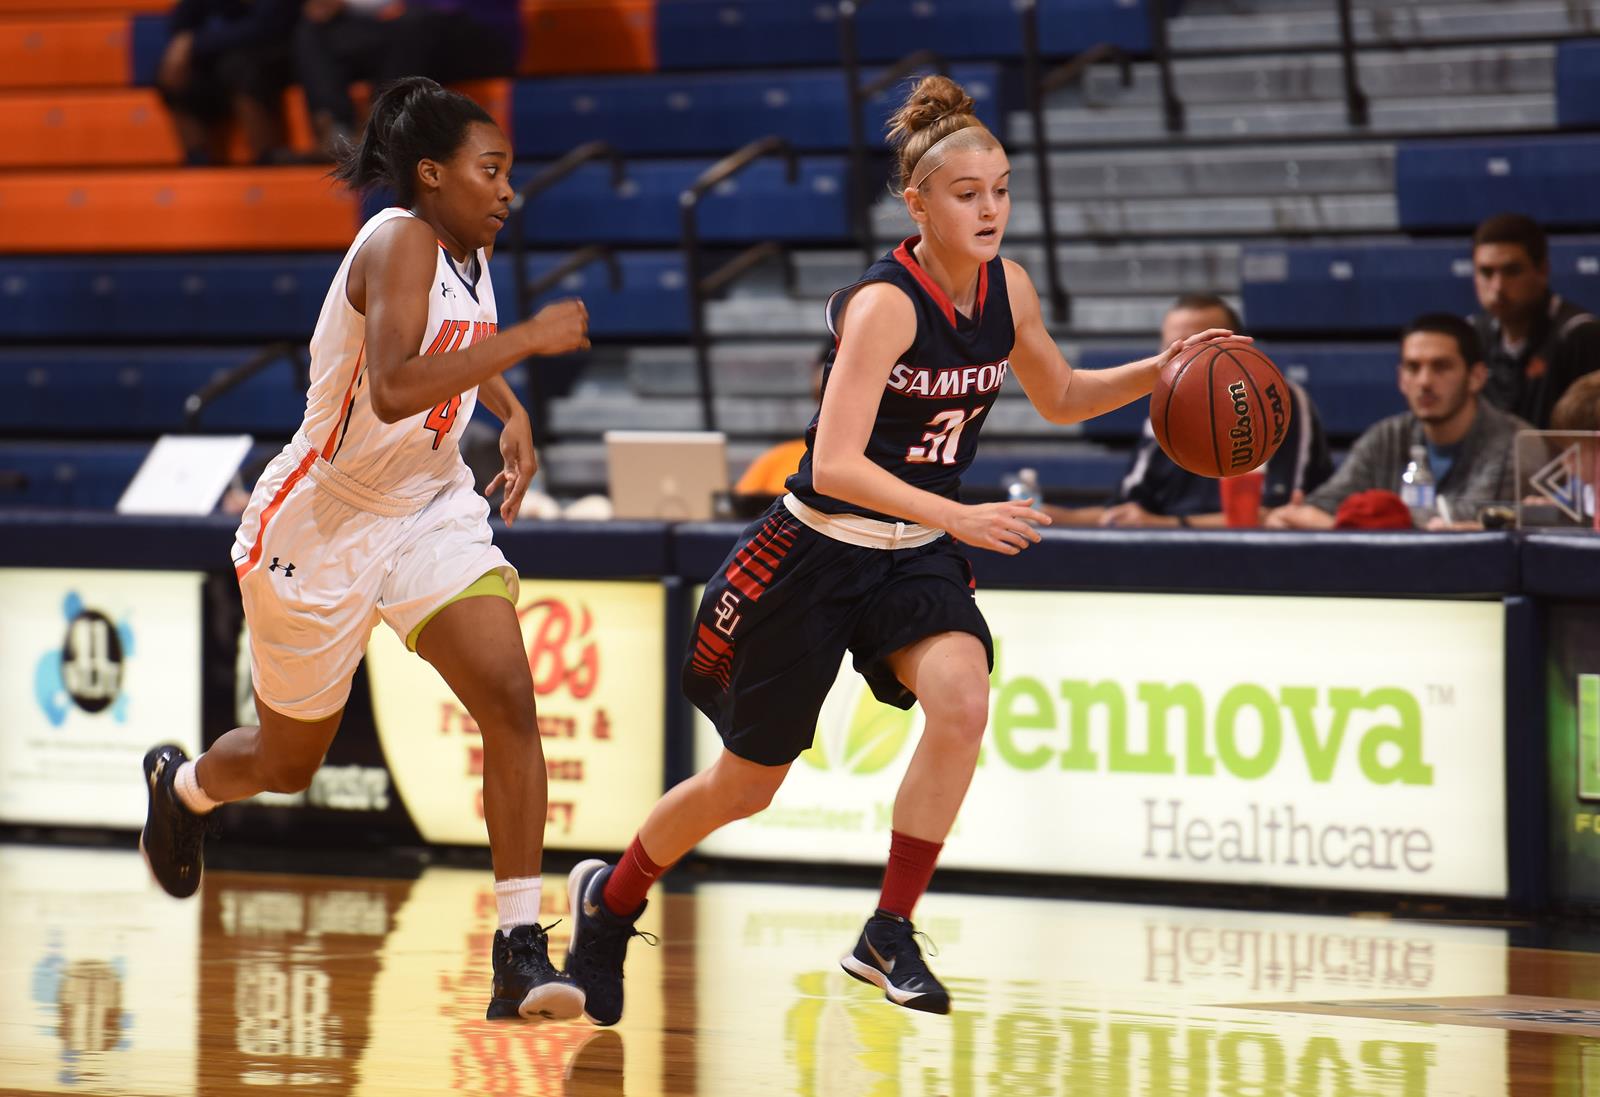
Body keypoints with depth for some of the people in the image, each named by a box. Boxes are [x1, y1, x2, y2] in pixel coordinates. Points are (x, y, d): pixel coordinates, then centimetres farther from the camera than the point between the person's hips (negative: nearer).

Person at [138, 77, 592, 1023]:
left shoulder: (473, 252, 3)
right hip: (324, 522, -6)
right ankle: (182, 784, 48)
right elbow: (394, 390, -38)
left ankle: (522, 951, -17)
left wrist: (512, 414, 13)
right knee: (289, 764, 12)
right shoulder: (398, 243, -22)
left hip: (431, 510, 6)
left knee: (511, 704, -16)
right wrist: (530, 339, -33)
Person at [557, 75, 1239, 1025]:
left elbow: (1060, 398, 17)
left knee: (961, 701, -26)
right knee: (748, 784, 8)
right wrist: (958, 516, -40)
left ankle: (890, 935, -14)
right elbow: (835, 465, -31)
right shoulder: (884, 305, -23)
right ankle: (611, 899, 36)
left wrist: (1158, 373, 0)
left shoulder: (1007, 289, -3)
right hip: (816, 553, -5)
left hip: (915, 557, 5)